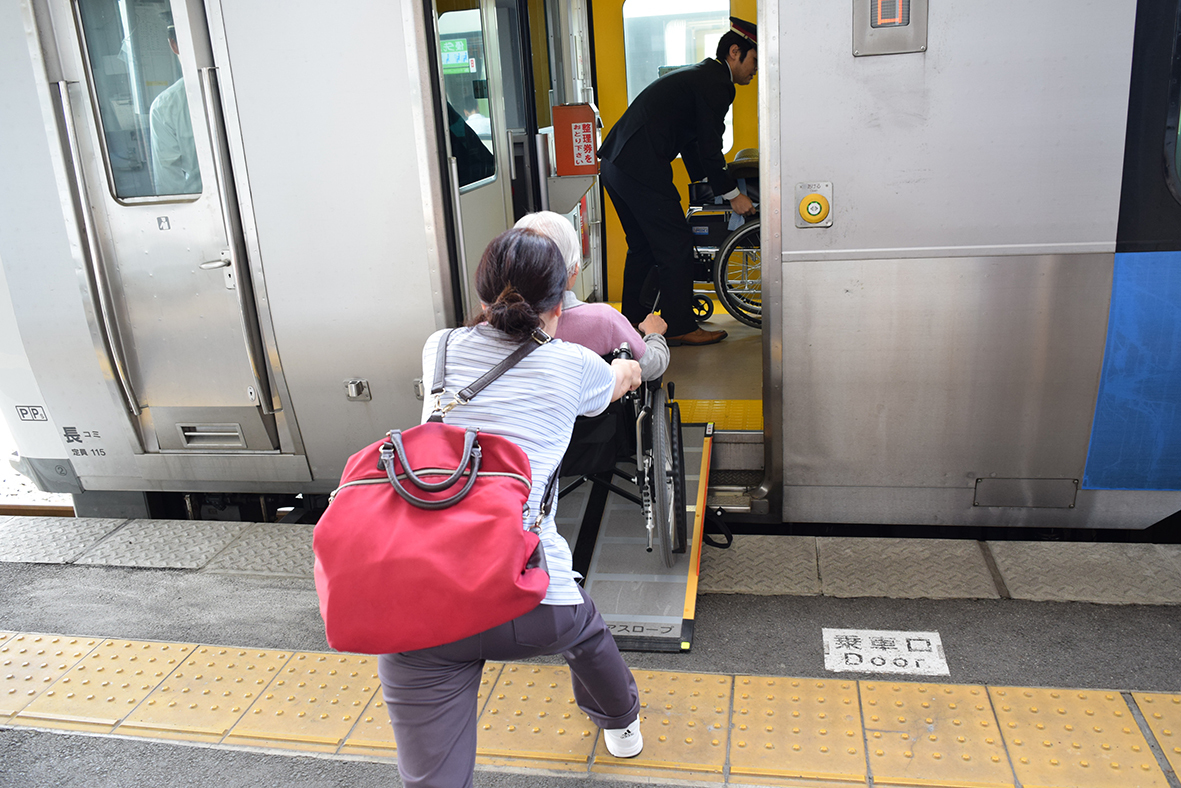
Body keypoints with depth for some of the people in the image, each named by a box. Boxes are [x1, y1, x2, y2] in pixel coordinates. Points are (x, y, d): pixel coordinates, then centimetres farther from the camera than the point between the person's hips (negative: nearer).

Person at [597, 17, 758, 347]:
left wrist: (709, 182, 33)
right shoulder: (717, 83, -7)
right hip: (642, 169, -10)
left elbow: (692, 142, 28)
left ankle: (633, 320, 30)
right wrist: (733, 194, 1)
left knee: (642, 246, 20)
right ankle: (680, 328, 8)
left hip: (614, 164, 10)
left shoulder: (695, 74, 23)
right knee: (676, 246, -1)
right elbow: (709, 149, -10)